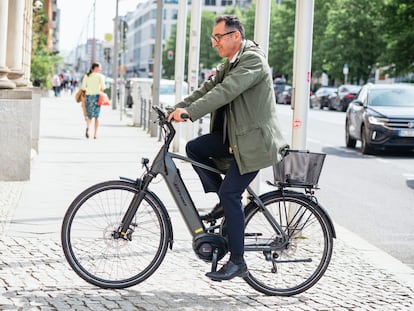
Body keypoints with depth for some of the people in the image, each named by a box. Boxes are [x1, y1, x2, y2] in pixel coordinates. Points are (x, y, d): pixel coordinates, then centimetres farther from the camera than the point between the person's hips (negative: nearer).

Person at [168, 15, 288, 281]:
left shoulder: (253, 59, -18)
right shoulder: (230, 63, 13)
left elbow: (225, 91, -30)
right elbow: (208, 88, 7)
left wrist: (189, 112, -36)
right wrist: (178, 108, -5)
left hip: (254, 140, -9)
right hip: (234, 136, 9)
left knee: (230, 192, -12)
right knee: (194, 148, -1)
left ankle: (237, 262, -3)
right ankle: (225, 202, 10)